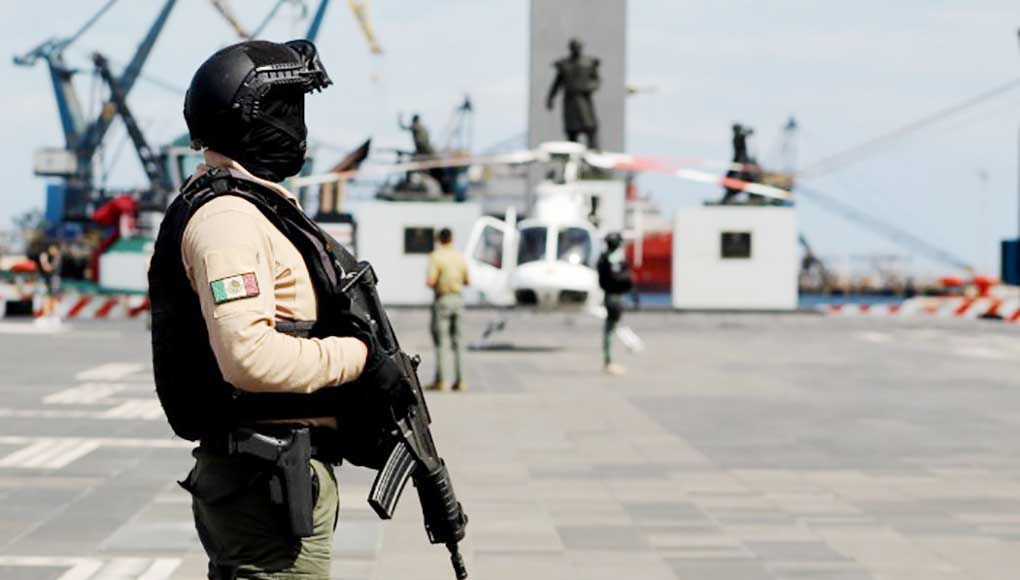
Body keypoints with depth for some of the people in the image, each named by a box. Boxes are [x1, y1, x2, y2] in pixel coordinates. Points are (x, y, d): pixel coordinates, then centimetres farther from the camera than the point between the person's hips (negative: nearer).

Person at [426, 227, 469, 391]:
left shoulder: (436, 256, -11)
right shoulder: (461, 257, 5)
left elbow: (431, 281, -18)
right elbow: (467, 281, 12)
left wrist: (428, 281, 4)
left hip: (442, 299, -5)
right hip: (457, 299, 5)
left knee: (441, 341, -2)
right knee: (456, 340, 12)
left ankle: (442, 379, -6)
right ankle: (459, 380, 11)